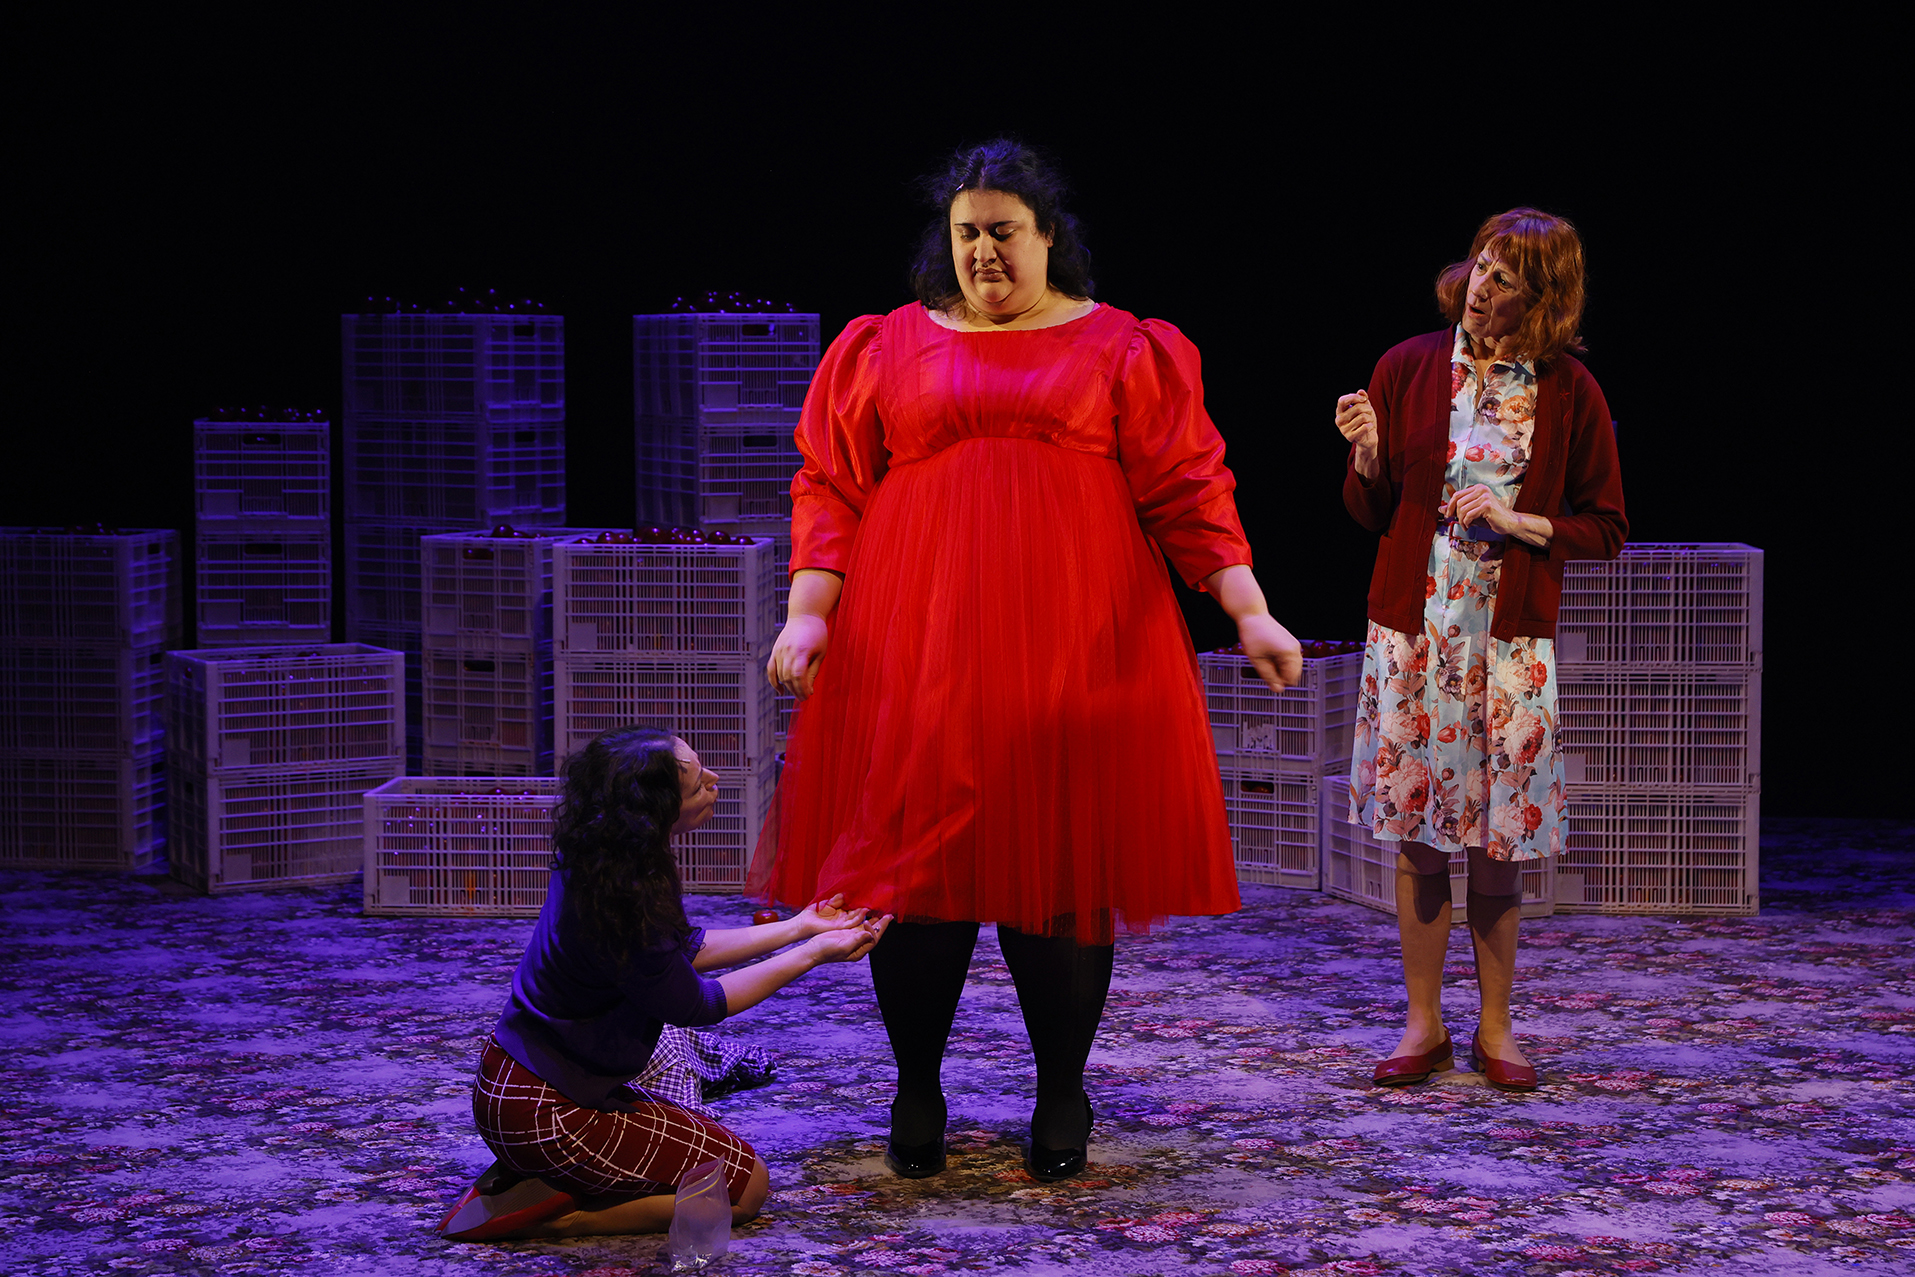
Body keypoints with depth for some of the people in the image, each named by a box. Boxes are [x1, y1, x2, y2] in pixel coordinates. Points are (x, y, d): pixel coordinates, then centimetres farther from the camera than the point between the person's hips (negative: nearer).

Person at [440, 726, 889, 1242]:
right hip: (546, 1115, -9)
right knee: (745, 1184, 1)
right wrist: (813, 953, -8)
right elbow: (695, 1005, -13)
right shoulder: (622, 904, -29)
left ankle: (532, 1178, 10)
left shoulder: (593, 861, -1)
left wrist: (798, 926, 15)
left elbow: (685, 948, 14)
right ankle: (551, 1214, -5)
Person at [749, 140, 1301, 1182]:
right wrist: (808, 615, -5)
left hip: (1075, 651, -1)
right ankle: (916, 1090, 14)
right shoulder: (884, 349, 11)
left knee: (1064, 861, 0)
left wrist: (1249, 612, -5)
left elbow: (1186, 493, 4)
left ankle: (1062, 1095, 14)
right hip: (914, 654, 1)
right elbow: (831, 489, 8)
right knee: (919, 857, 0)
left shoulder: (1121, 351, 8)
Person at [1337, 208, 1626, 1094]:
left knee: (1499, 847, 2)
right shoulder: (1408, 368, 2)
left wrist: (1520, 523, -10)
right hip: (1412, 631, 1)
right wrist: (1367, 457, -12)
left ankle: (1494, 1028, 15)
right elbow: (1370, 513, 9)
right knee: (1418, 835, 2)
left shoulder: (1570, 392, 0)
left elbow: (1606, 530, 6)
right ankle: (1424, 1027, 12)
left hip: (1512, 644, -1)